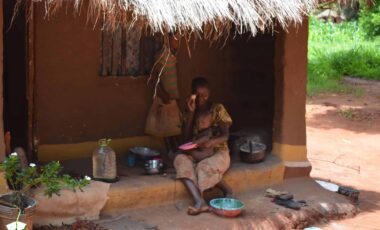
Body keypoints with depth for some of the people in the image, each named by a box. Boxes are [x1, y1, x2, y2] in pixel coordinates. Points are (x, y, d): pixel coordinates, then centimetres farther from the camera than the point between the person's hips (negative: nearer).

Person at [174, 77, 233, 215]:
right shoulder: (192, 112, 10)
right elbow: (186, 137, -1)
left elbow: (225, 136, -9)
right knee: (180, 160, -31)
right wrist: (191, 112, -8)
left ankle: (227, 191, -8)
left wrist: (212, 142, -32)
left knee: (204, 167, -37)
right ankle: (199, 201, -45)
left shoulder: (218, 109, 0)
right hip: (197, 153, 4)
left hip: (218, 153, -4)